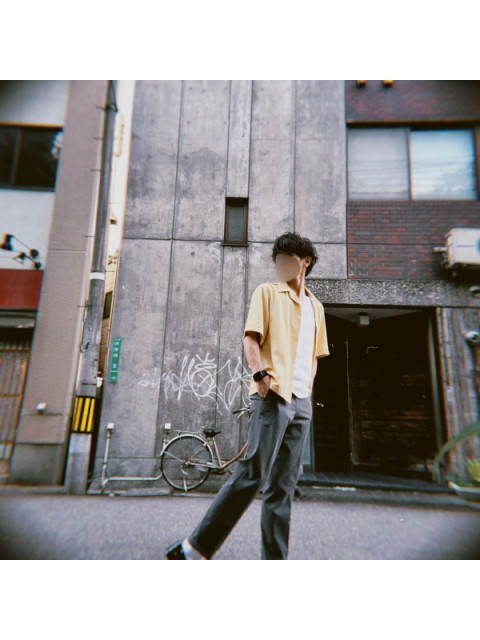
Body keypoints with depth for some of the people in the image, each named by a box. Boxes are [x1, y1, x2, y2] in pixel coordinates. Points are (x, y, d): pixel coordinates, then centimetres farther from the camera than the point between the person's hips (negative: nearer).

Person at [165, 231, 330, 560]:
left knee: (284, 485, 8)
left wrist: (309, 388, 13)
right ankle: (196, 547, 4)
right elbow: (250, 337, -4)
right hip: (273, 396, -6)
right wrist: (261, 375, -18)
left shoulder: (316, 306, 21)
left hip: (302, 403, 6)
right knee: (252, 474, -9)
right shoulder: (267, 291, 6)